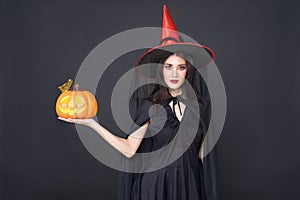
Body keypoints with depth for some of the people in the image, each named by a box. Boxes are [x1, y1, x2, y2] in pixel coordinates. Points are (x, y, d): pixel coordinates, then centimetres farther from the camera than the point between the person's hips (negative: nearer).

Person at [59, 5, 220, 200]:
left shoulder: (199, 105, 1)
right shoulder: (149, 106, -6)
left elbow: (201, 152, 7)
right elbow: (129, 149, -12)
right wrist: (92, 123, -18)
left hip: (190, 183, 2)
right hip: (155, 183, -2)